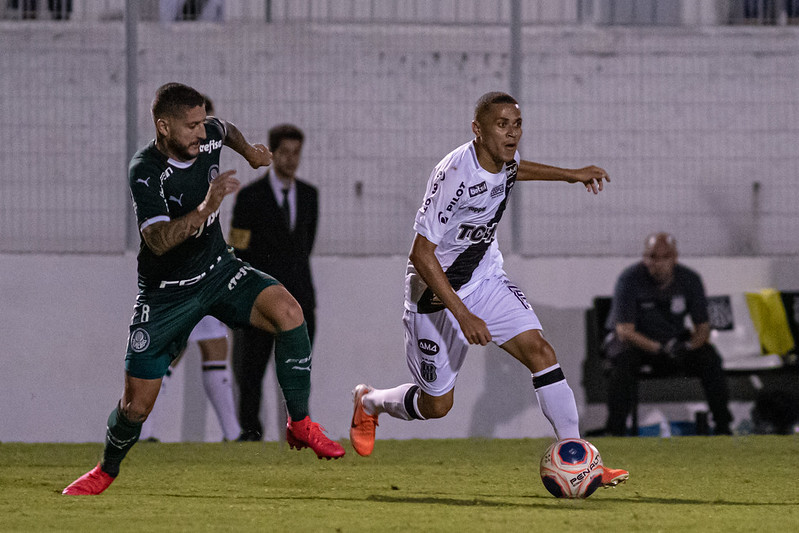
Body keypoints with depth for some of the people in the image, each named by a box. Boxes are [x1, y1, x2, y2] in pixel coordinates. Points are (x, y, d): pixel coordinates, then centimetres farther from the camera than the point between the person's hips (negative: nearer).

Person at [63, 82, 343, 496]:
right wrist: (204, 210, -50)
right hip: (166, 292, -4)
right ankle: (107, 469, 31)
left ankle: (300, 425, -11)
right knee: (136, 405, -1)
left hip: (218, 271, 4)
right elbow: (158, 240, -39)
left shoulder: (208, 136, -8)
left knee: (287, 310, -25)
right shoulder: (145, 171, -25)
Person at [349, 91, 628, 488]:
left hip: (486, 278, 6)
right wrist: (463, 316, -31)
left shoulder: (502, 158, -6)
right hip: (436, 291, -6)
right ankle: (369, 402, 38)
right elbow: (421, 254, -28)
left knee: (539, 351, -15)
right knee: (436, 404, 6)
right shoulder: (456, 174, -30)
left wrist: (570, 174, 19)